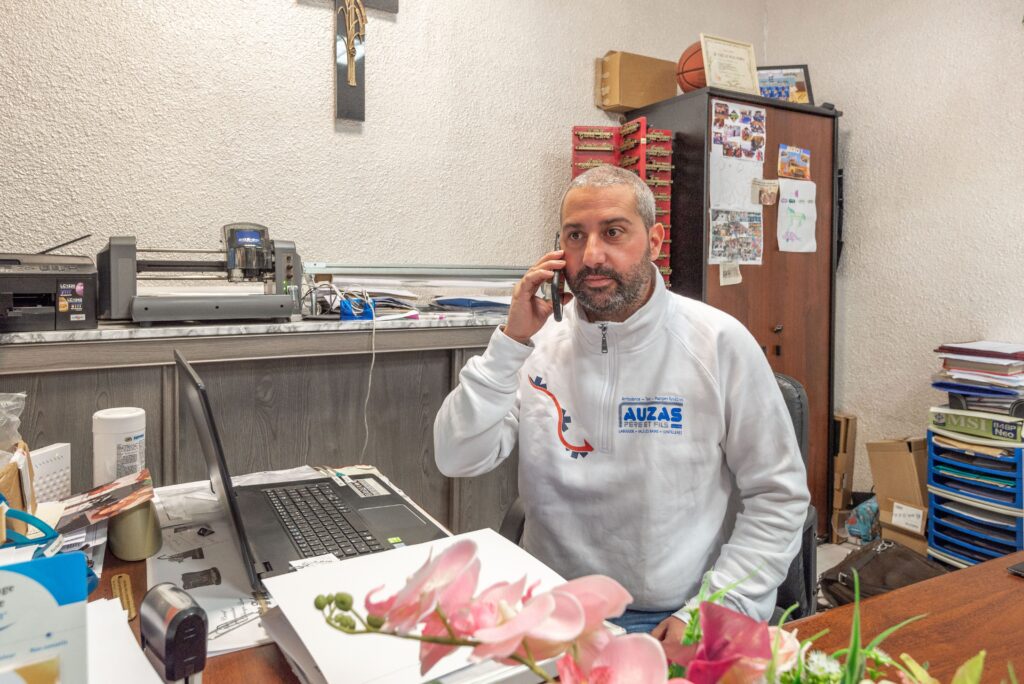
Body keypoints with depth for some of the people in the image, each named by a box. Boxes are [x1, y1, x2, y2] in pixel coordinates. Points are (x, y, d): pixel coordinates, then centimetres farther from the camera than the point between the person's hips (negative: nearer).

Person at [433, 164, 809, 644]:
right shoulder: (538, 344, 1)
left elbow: (779, 495, -2)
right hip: (554, 605, 1)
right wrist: (511, 342, -13)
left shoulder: (719, 343, -6)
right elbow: (457, 460, -6)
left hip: (680, 616, 0)